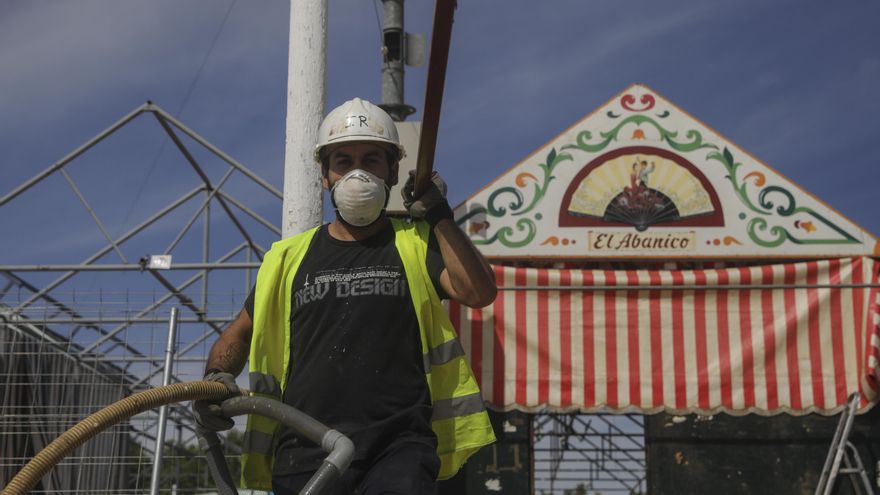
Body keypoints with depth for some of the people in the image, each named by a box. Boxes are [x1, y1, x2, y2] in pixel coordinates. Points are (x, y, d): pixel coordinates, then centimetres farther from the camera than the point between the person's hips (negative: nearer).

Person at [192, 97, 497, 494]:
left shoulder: (416, 243, 11)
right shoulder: (290, 257, 16)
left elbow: (478, 292, -6)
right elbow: (240, 333, 23)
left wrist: (438, 215, -1)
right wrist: (216, 377, 4)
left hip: (398, 447, -2)